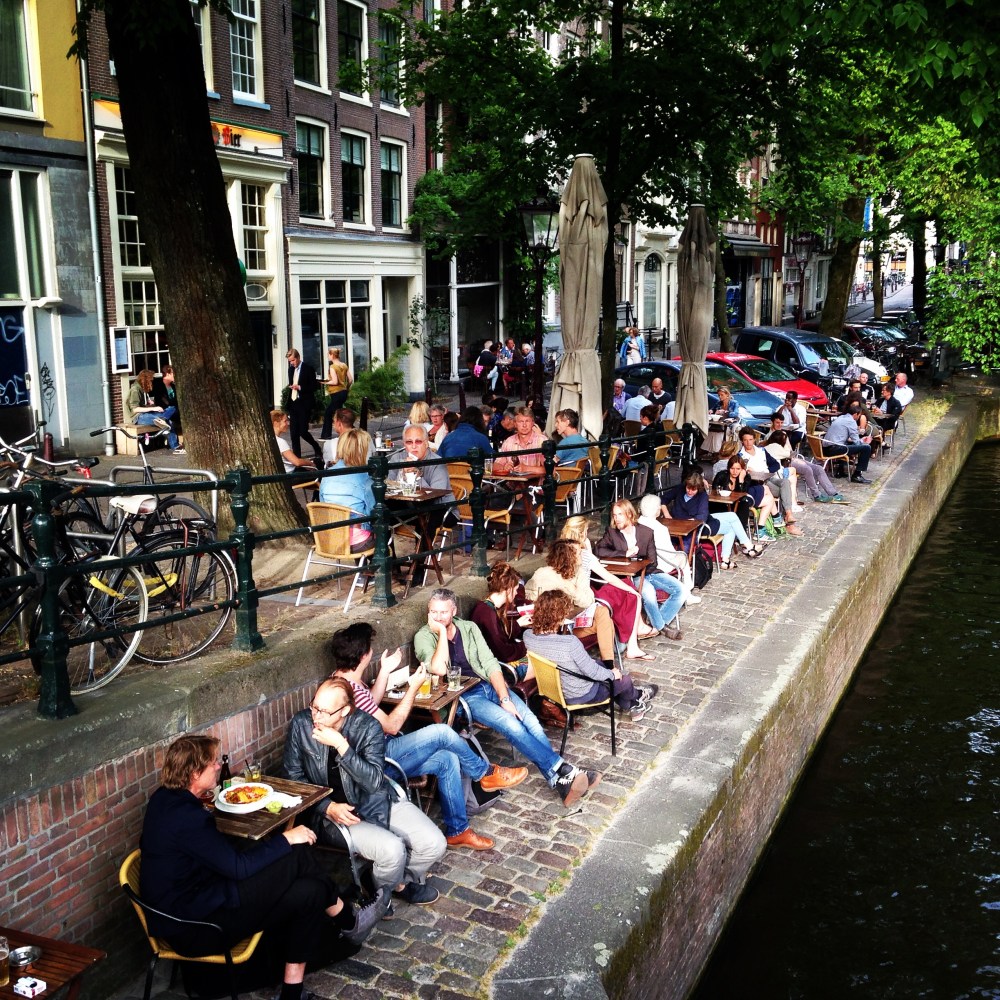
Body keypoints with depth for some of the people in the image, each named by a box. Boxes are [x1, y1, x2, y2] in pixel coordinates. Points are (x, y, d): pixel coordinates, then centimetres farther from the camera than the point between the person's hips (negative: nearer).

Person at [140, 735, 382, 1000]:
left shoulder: (167, 799, 5)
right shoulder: (184, 816, -26)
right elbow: (238, 866, -24)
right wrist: (286, 839, -14)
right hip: (192, 927, -10)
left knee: (307, 891, -3)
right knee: (298, 855, -14)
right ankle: (349, 924, 10)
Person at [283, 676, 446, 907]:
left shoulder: (368, 726, -13)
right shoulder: (301, 724, -11)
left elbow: (374, 782, -19)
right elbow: (293, 777, -3)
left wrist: (341, 745, -30)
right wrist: (329, 807, -16)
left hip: (376, 801, 2)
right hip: (329, 810, -2)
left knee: (435, 844, -11)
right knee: (392, 849, -26)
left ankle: (403, 879, 22)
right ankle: (380, 895, 8)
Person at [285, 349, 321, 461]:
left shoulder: (308, 369, -6)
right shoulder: (291, 369, 15)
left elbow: (313, 387, -8)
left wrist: (300, 387, -19)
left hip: (304, 404, -7)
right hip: (293, 404, 7)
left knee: (303, 431, -10)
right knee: (293, 433, 3)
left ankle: (318, 450, 13)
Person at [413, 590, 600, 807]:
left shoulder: (469, 628, 6)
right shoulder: (424, 637, -6)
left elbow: (490, 664, 2)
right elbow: (439, 669, -25)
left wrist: (505, 698, -10)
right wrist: (441, 631, -19)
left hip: (489, 685, 5)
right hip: (463, 697, -5)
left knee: (530, 720, -17)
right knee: (512, 725, -25)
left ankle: (562, 781, -17)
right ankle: (562, 771, -20)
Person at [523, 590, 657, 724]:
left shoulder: (528, 636, -18)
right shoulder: (570, 643, -38)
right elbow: (593, 672, -23)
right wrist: (612, 674, -6)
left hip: (554, 690, 7)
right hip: (580, 695, -6)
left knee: (599, 663, 30)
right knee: (624, 679, 19)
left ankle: (629, 705, 47)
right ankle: (637, 696, 55)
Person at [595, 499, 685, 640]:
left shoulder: (646, 532, 1)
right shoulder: (612, 532, -1)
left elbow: (653, 561, 2)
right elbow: (598, 550, -18)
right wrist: (625, 554, -21)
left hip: (650, 572, 3)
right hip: (631, 577, -3)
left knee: (680, 589, -15)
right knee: (648, 592, -34)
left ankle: (660, 622, 0)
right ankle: (661, 627, -9)